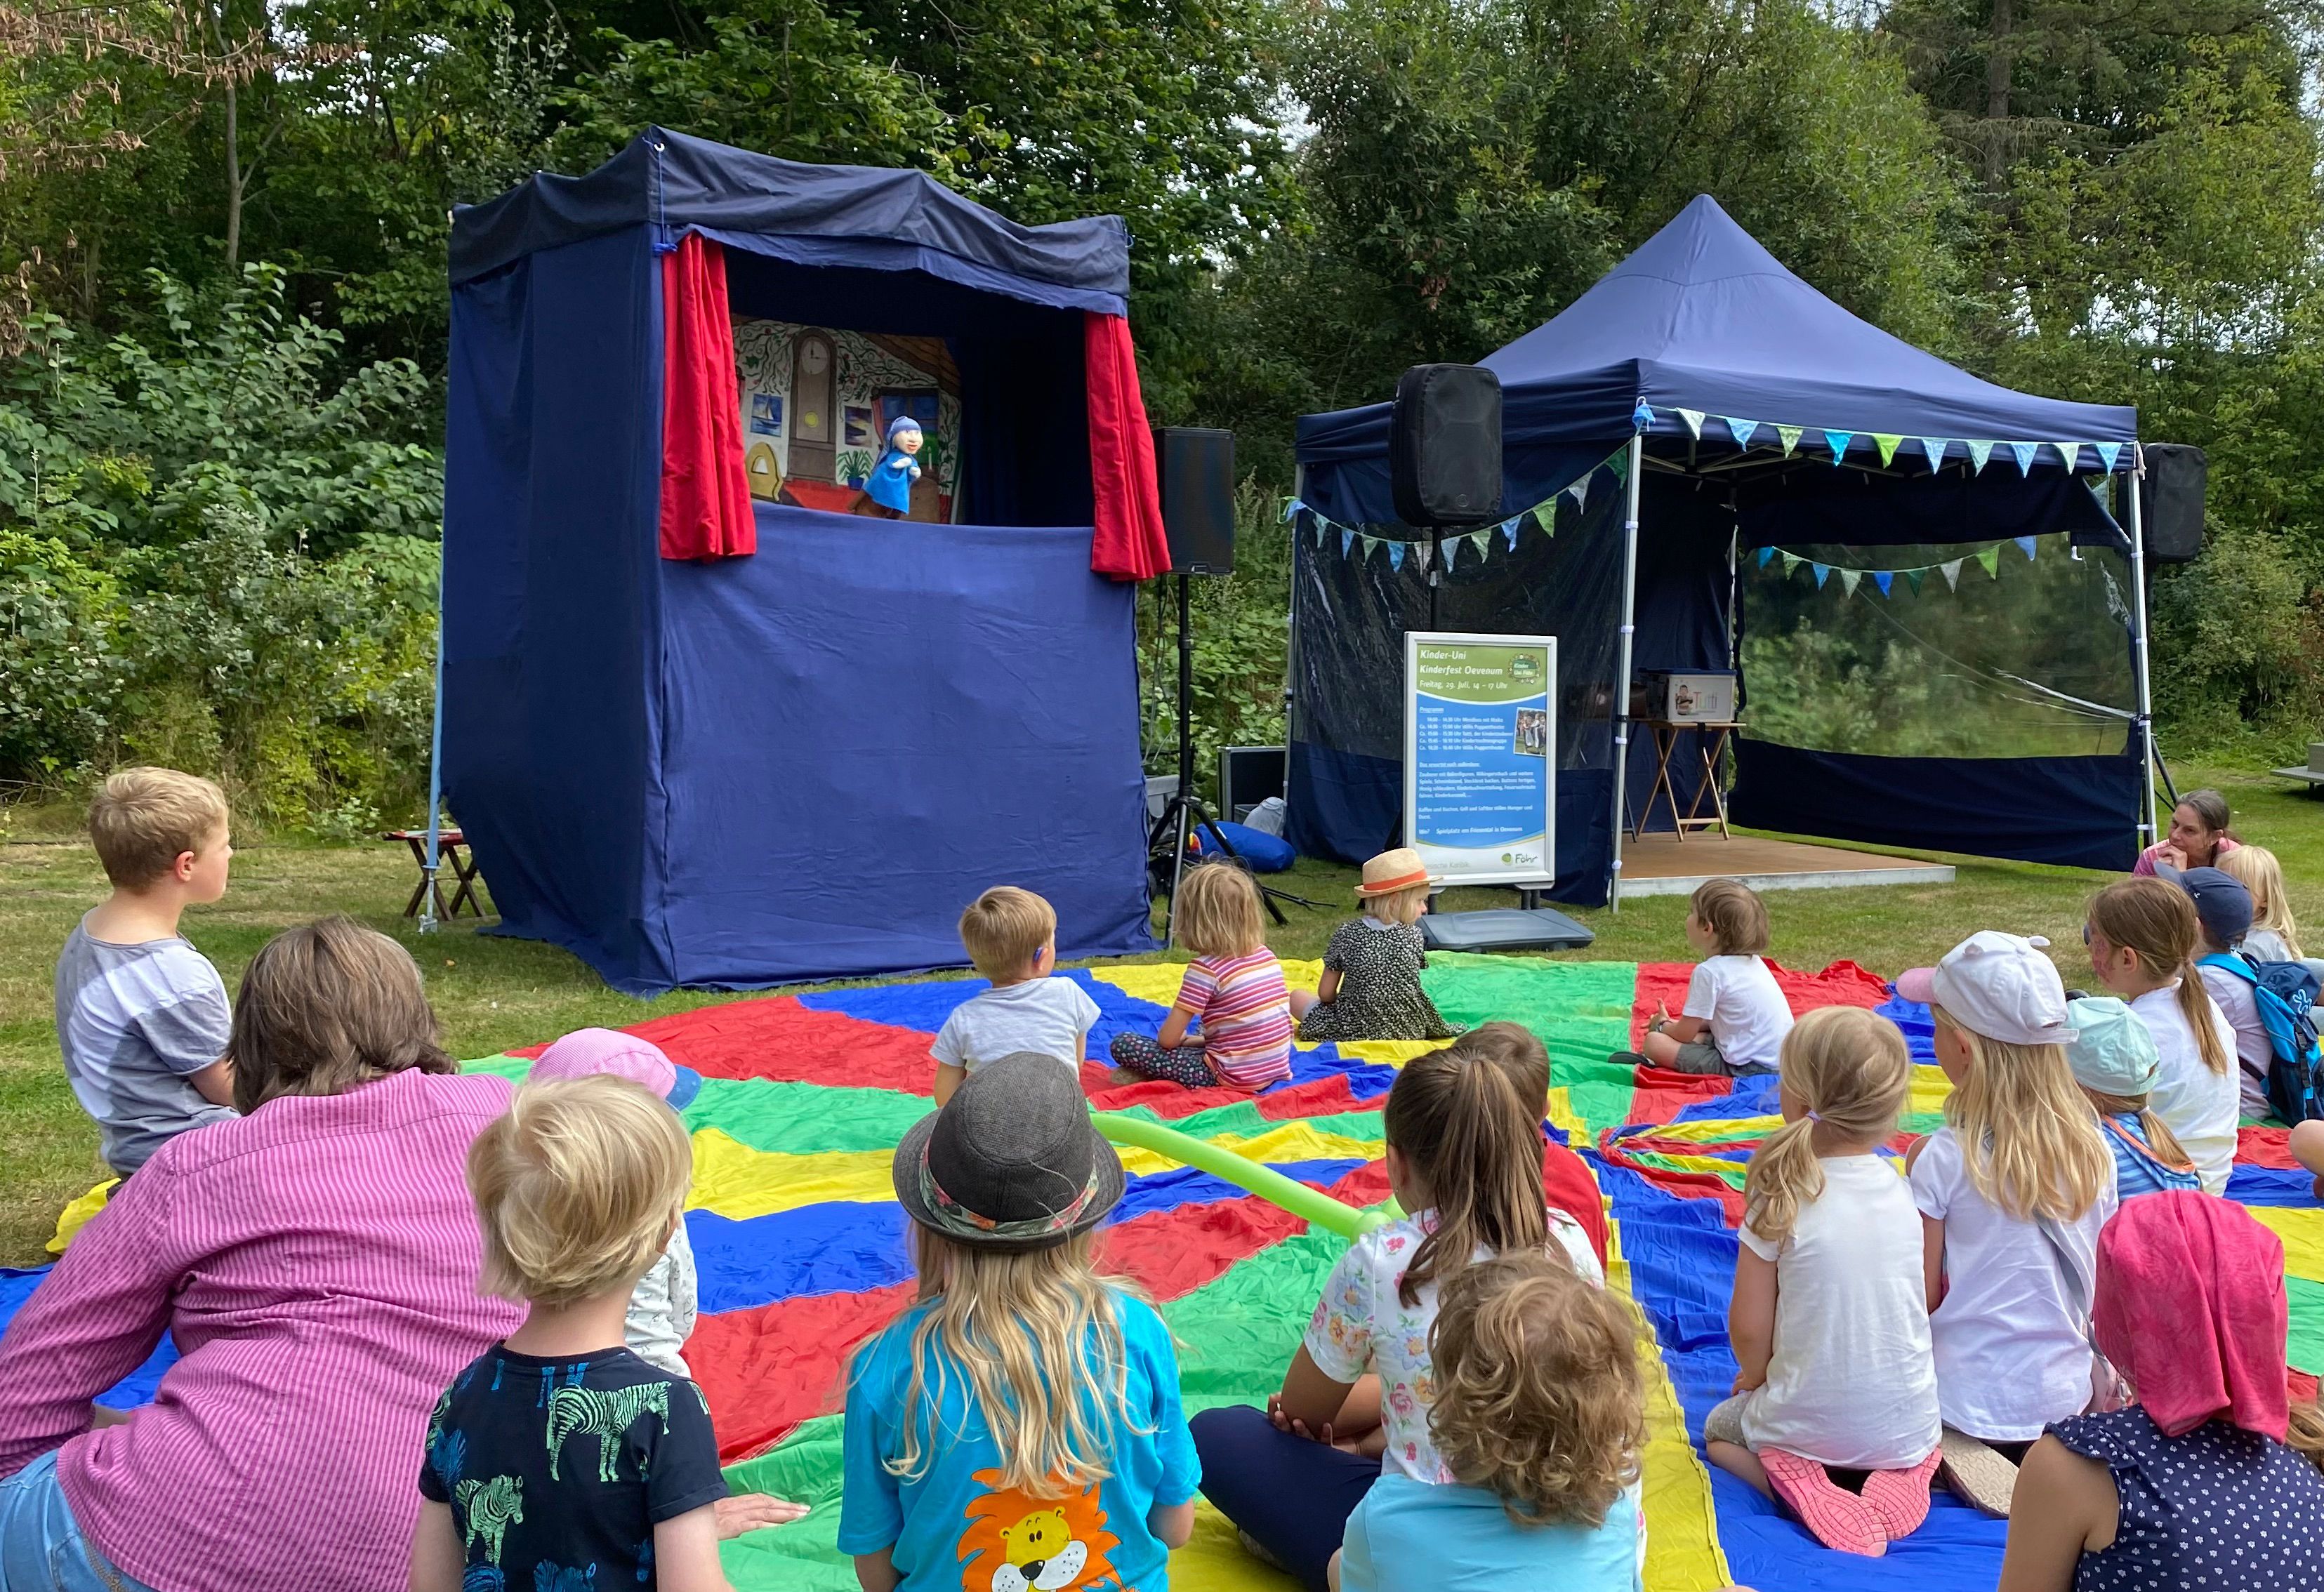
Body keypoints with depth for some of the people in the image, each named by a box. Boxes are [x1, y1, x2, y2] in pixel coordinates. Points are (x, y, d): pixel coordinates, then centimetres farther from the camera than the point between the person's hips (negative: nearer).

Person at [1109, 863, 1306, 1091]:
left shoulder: (1206, 968, -14)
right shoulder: (1267, 955, 6)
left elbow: (1168, 1039, -12)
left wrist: (1185, 1039, 12)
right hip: (1277, 1070, 7)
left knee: (1124, 1044, -6)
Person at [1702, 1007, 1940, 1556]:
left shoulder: (1782, 1200, -20)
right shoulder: (1902, 1190, -6)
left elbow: (1749, 1331, -13)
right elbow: (1924, 1304, 8)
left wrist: (1755, 1375, 12)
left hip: (1811, 1429, -4)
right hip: (1909, 1428, 4)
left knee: (1720, 1429, 28)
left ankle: (1800, 1487, -3)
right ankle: (1899, 1478, 5)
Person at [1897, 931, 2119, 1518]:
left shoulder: (1941, 1159, -21)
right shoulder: (2093, 1149, -7)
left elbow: (1922, 1298, -14)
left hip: (1968, 1400, -6)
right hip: (2067, 1398, 6)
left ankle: (1952, 1457, -5)